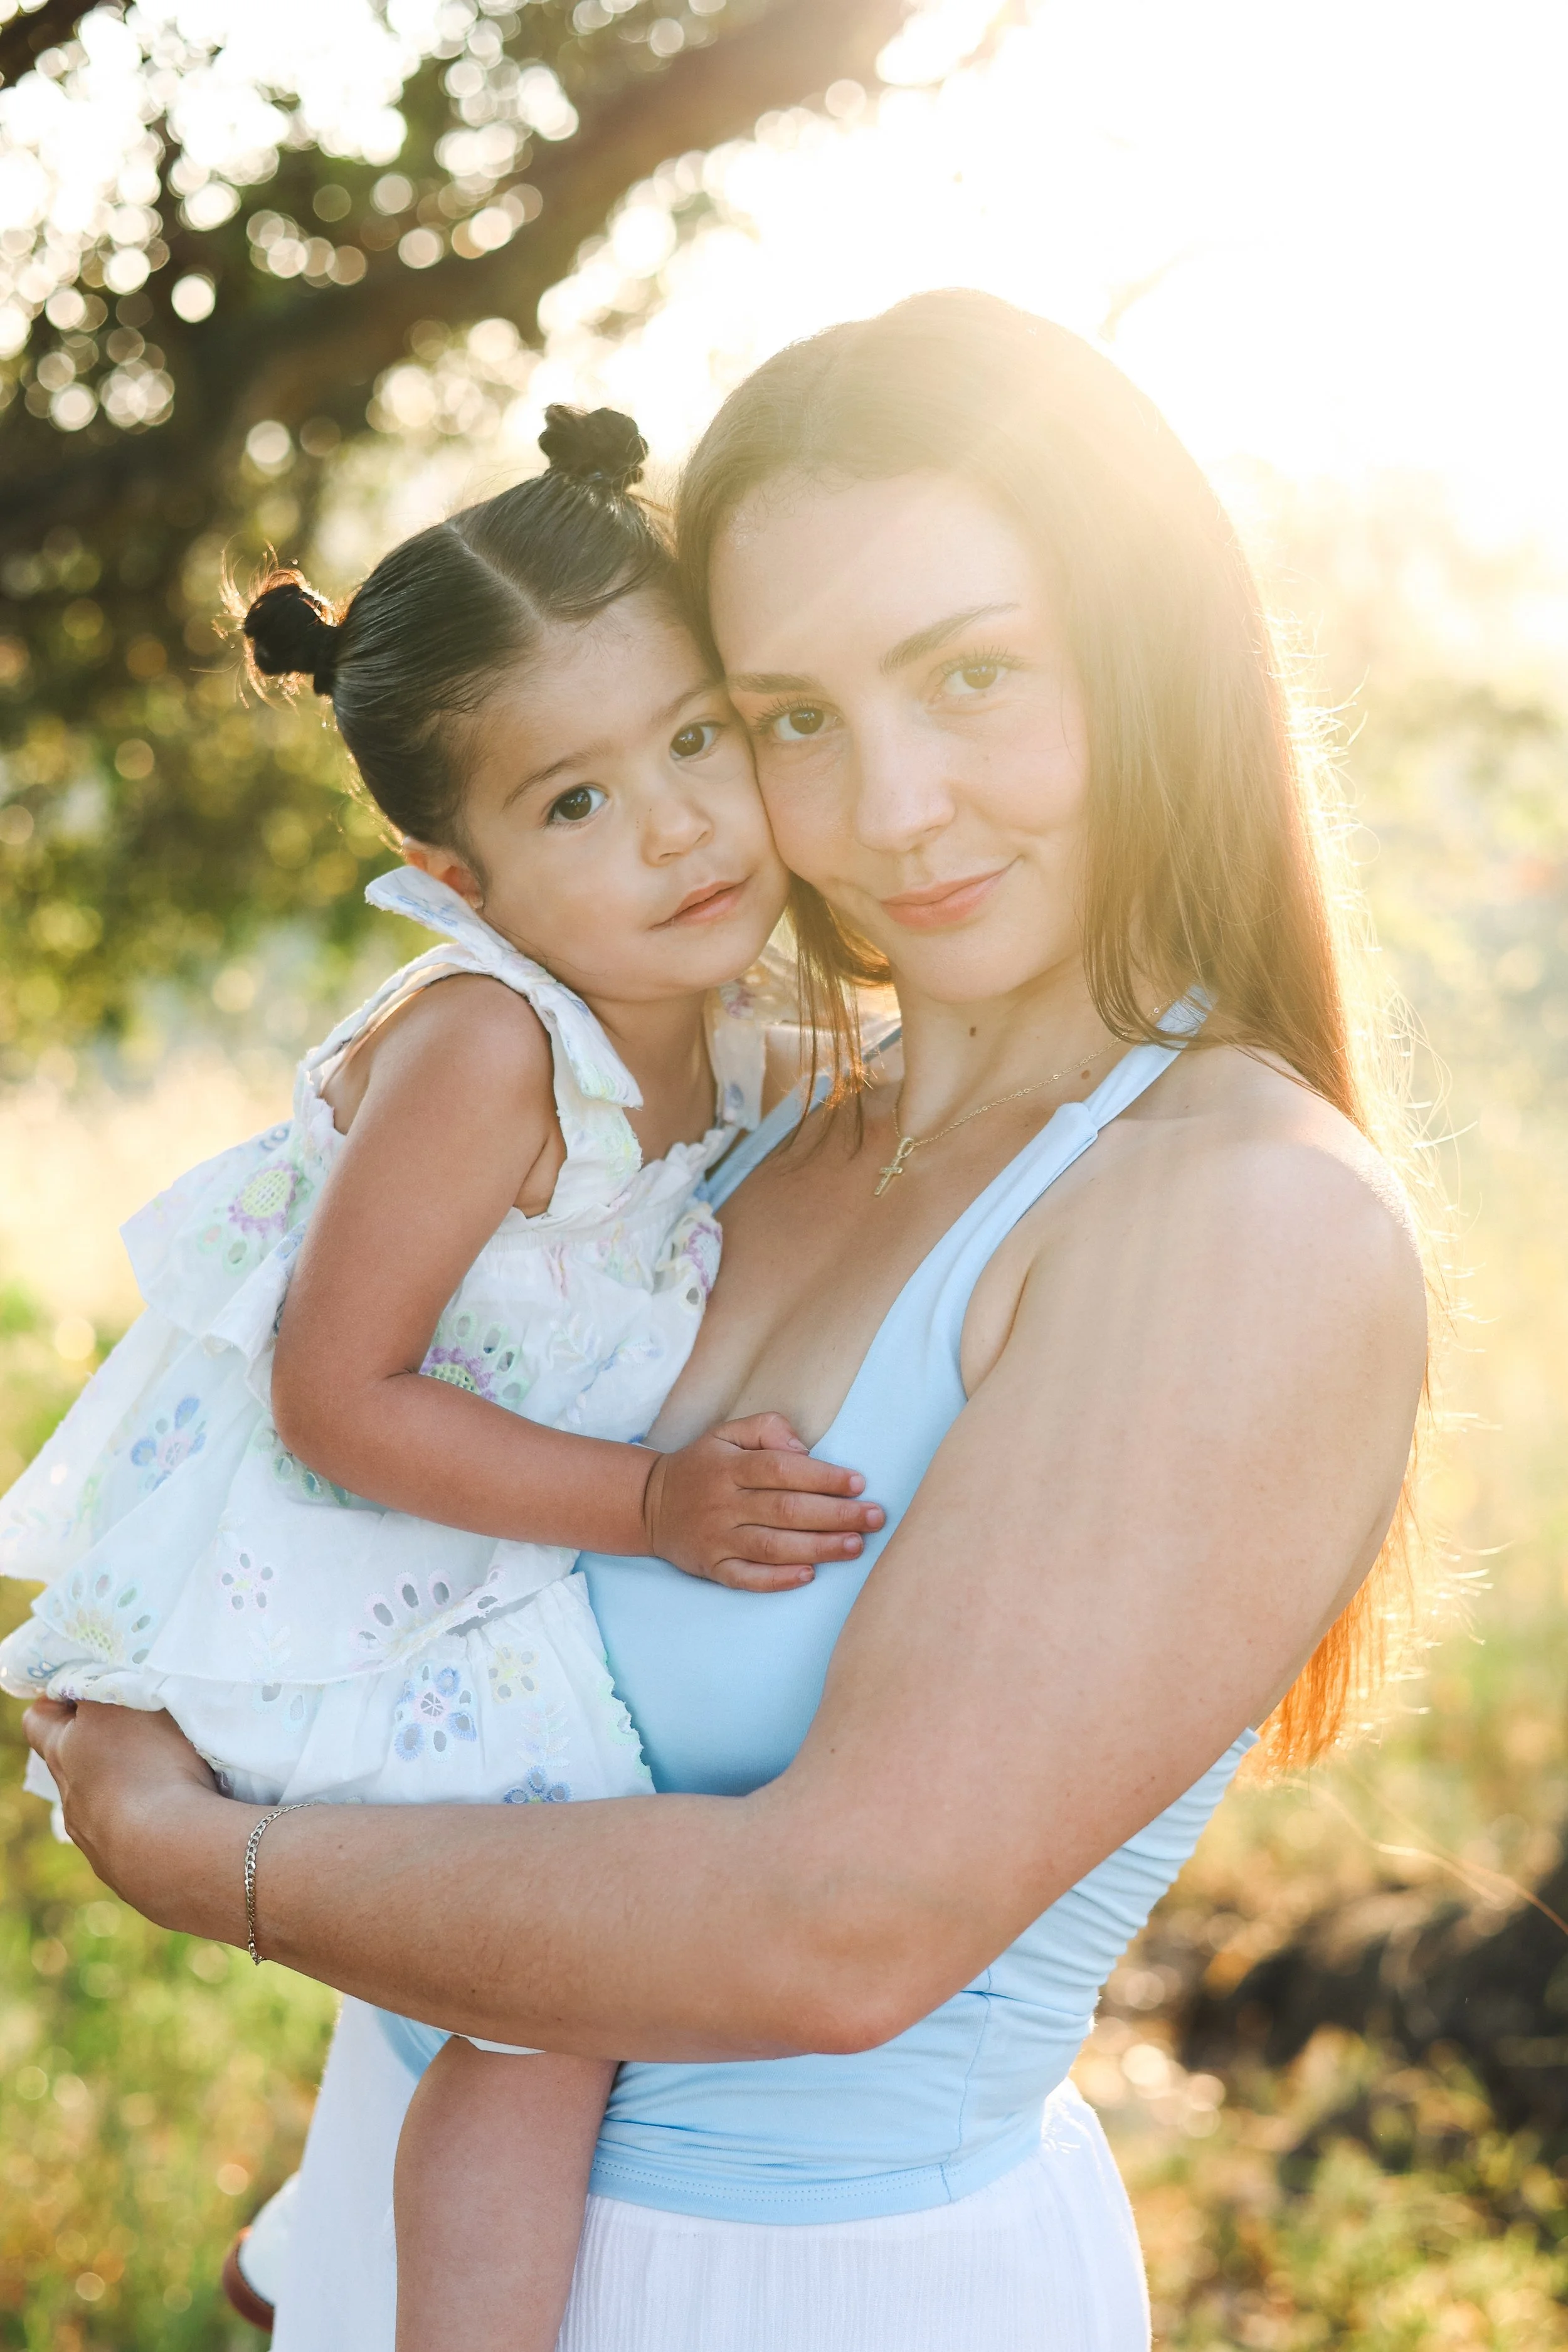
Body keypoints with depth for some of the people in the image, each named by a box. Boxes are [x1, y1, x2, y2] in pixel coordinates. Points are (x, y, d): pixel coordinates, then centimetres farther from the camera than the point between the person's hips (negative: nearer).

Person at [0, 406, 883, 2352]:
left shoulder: (723, 1019, -3)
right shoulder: (485, 1046, -28)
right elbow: (335, 1393, -26)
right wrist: (651, 1505, -27)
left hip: (495, 1582, 9)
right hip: (324, 1588, -9)